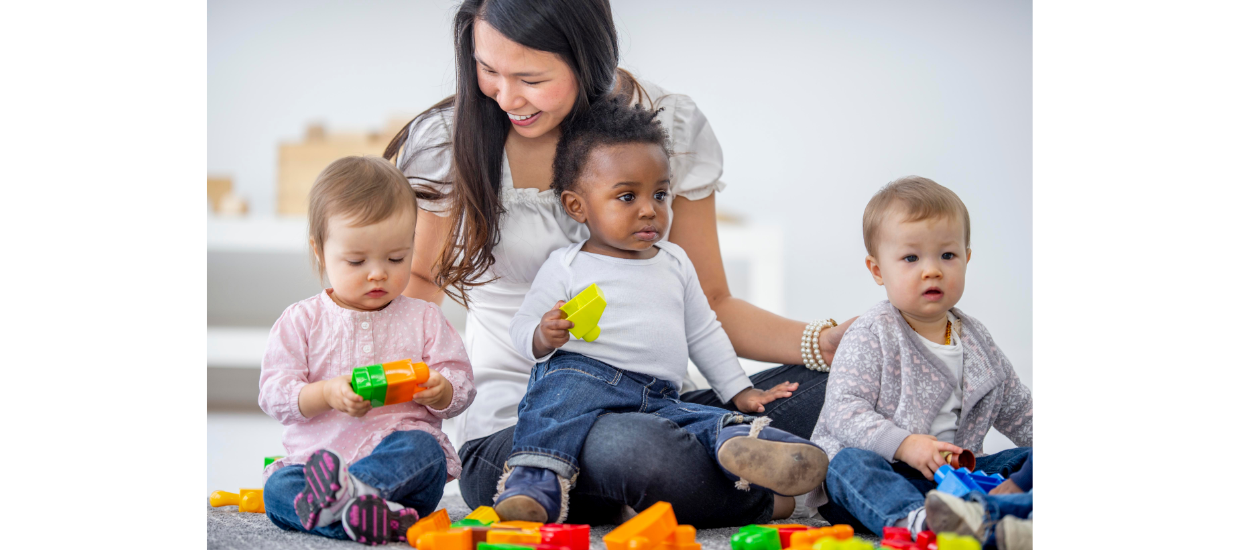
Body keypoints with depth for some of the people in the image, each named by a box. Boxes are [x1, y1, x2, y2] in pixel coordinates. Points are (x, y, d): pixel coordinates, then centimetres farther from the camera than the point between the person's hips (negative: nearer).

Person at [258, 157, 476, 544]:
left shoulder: (423, 319, 12)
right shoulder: (301, 321, 9)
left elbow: (462, 388, 10)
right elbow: (274, 393, 2)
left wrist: (439, 391, -15)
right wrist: (327, 393, -18)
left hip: (401, 454, 0)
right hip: (314, 453, 0)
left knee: (421, 448, -35)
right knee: (277, 489, -30)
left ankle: (348, 491, -57)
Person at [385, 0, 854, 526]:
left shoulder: (673, 128, 0)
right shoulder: (446, 141, -3)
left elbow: (710, 304, 6)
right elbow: (421, 279, 14)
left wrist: (824, 342, -11)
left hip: (650, 409, 3)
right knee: (642, 450, -38)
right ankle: (769, 500, -7)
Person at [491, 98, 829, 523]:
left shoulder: (676, 264, 21)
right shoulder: (567, 267, 6)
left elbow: (703, 335, 29)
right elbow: (521, 330, 6)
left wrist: (739, 391, 22)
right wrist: (544, 337, -18)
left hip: (658, 399, 4)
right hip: (580, 375, -4)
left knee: (715, 422, -23)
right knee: (560, 394, -37)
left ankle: (740, 444, -52)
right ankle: (537, 484, -47)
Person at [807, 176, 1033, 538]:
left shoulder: (975, 340, 13)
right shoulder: (871, 336, -7)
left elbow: (1016, 410, 24)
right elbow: (843, 410, -17)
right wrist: (904, 444, -30)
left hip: (951, 478, 6)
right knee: (850, 463, -36)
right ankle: (912, 520, -61)